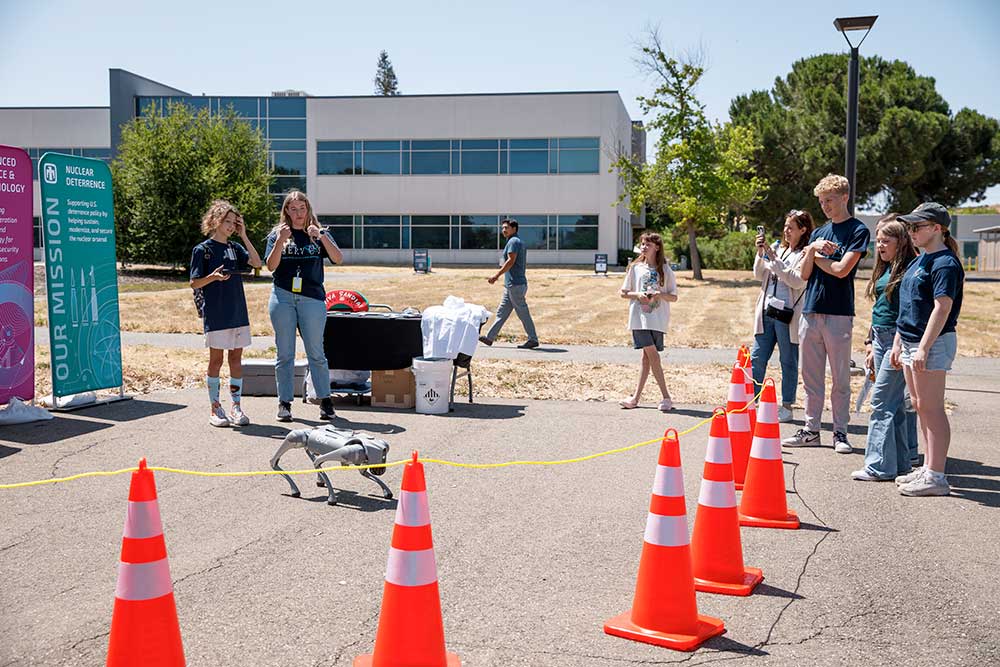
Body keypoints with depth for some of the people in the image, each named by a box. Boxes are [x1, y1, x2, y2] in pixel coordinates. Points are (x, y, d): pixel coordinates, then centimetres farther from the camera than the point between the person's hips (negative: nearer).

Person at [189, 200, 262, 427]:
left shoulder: (235, 247, 11)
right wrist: (213, 277, -22)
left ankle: (236, 408, 14)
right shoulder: (203, 249, -3)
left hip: (238, 312, 5)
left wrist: (244, 236, -5)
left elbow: (257, 263, -4)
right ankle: (215, 409, 12)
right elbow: (194, 283, -4)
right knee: (216, 360, 3)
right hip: (215, 314, -5)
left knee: (236, 359, 7)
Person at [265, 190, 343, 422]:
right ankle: (284, 403, 10)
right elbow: (271, 266, -3)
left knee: (316, 352, 1)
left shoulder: (318, 234, 8)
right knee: (285, 353, 4)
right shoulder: (277, 234, 9)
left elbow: (338, 259, -5)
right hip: (283, 297, 1)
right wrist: (280, 241, -17)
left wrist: (321, 237, -19)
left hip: (312, 298, -1)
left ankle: (325, 401, 9)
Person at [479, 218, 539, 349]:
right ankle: (490, 337, 12)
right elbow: (524, 263, 21)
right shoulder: (520, 242, 20)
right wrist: (505, 267, 20)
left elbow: (511, 261, -20)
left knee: (523, 313, -5)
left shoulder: (513, 241, -11)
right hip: (510, 285, 10)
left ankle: (533, 340, 0)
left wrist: (497, 275, -19)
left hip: (515, 284, -10)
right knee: (502, 312, 10)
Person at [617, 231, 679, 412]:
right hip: (640, 317, 0)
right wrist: (638, 295, -8)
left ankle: (636, 397, 8)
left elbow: (674, 297, 5)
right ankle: (666, 397, -2)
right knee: (652, 354, -8)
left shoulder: (665, 270, 5)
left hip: (657, 319, 0)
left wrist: (660, 295, -14)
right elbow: (623, 292, 11)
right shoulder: (635, 267, 7)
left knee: (647, 356, 2)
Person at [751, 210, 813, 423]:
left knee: (788, 362, 3)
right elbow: (759, 275, 14)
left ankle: (787, 407, 11)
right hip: (767, 311, 6)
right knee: (757, 358, 5)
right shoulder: (777, 247, 14)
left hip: (787, 314, -6)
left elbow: (798, 281, -17)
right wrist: (760, 253, -1)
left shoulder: (806, 254, -4)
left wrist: (774, 259, -17)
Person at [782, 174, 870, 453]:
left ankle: (840, 432, 9)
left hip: (839, 314, -6)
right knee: (811, 377, 9)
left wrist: (816, 255, 1)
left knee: (840, 379, 2)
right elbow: (805, 273, 10)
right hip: (811, 312, 6)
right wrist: (812, 250, -7)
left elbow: (841, 270, -13)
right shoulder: (818, 233, 16)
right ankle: (810, 430, 17)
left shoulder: (858, 230, -2)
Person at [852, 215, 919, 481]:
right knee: (896, 404, 11)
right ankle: (900, 463, 17)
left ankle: (879, 466, -6)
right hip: (880, 339, 9)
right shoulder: (884, 269, 15)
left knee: (882, 401, -9)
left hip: (898, 340, -9)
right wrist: (871, 343, 20)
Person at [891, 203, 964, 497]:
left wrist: (923, 348, -24)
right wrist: (898, 342, 20)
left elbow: (942, 308, -21)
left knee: (931, 407, -7)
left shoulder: (945, 263, -14)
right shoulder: (919, 261, 16)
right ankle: (928, 468, 24)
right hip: (911, 341, 10)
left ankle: (936, 477, -4)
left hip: (933, 343, -10)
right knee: (920, 406, 14)